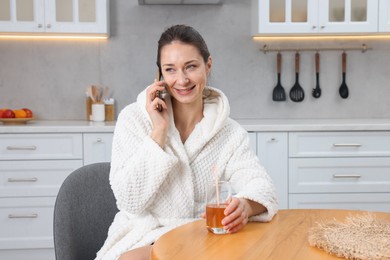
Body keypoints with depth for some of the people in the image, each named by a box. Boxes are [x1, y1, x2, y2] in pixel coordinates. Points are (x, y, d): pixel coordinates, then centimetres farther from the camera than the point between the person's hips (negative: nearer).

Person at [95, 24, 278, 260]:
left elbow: (260, 185, -12)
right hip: (143, 240, -2)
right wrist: (159, 131, -17)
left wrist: (245, 205, -36)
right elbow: (130, 201, -12)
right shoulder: (134, 119, -4)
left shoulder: (229, 132, 2)